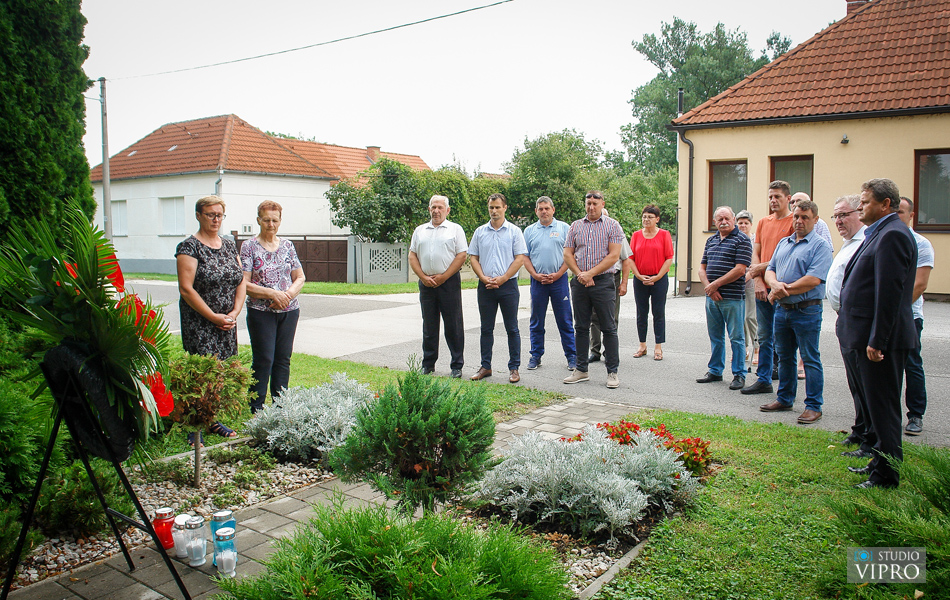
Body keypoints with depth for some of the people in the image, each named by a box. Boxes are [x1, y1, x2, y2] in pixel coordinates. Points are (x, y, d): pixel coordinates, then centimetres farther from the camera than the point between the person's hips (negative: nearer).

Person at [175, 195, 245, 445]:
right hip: (199, 323, -6)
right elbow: (186, 289, -13)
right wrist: (214, 317, -14)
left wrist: (234, 313, -3)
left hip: (227, 323, 6)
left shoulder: (229, 246, 13)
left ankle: (214, 421, 21)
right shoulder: (189, 247, -7)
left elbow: (241, 283, 12)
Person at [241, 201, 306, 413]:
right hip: (261, 311, -4)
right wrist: (272, 294, -17)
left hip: (289, 311, 4)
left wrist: (288, 294, -9)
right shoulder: (249, 247, -2)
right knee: (263, 360, -4)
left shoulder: (287, 246, 10)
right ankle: (256, 409, 9)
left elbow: (300, 278, 10)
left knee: (283, 359, 9)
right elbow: (244, 284, -9)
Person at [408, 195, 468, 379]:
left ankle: (457, 365, 7)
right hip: (426, 283, 4)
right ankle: (428, 364, 19)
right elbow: (412, 256, 10)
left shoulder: (455, 229, 4)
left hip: (449, 282, -3)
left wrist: (443, 277, -10)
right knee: (429, 326, 9)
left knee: (453, 325, -1)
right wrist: (423, 277, -4)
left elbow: (462, 256, -4)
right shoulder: (420, 231, 14)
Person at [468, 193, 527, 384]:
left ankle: (514, 368, 10)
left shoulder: (514, 231, 1)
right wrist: (484, 278, -7)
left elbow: (520, 258, -4)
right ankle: (485, 367, 18)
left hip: (508, 285, -3)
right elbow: (473, 257, 9)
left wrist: (502, 279, -12)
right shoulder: (480, 232, 10)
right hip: (485, 287, 3)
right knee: (486, 329, 9)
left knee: (512, 329, 2)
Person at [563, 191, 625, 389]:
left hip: (603, 281, -3)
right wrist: (580, 275, -7)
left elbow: (613, 256, -7)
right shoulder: (576, 226, 12)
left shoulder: (612, 226, 1)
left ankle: (613, 372, 6)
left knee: (608, 328, -1)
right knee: (581, 327, 8)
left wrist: (590, 273, -13)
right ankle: (581, 370, 18)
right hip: (580, 282, 4)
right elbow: (567, 254, 8)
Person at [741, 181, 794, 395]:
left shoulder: (794, 222, -5)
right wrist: (758, 281, -2)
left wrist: (763, 267, -9)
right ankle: (763, 380, 19)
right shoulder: (763, 222, 14)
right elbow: (755, 253, 10)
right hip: (762, 288, 6)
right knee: (765, 337, 11)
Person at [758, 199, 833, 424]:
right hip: (782, 310, 7)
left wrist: (785, 290, -13)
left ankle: (813, 406, 8)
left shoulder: (820, 246, -8)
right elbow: (770, 269, 11)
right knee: (785, 357, 16)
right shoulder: (784, 243, 15)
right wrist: (775, 284, -12)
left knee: (810, 359, 0)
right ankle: (785, 399, 28)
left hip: (807, 311, -7)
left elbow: (813, 280, -19)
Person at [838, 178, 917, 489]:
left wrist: (876, 341, -22)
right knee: (872, 405, 19)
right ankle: (879, 462, 32)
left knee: (882, 408, 0)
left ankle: (886, 475, 10)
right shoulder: (879, 233, 15)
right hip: (866, 337, 10)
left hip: (881, 340, -10)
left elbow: (890, 292, -22)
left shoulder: (892, 235, -17)